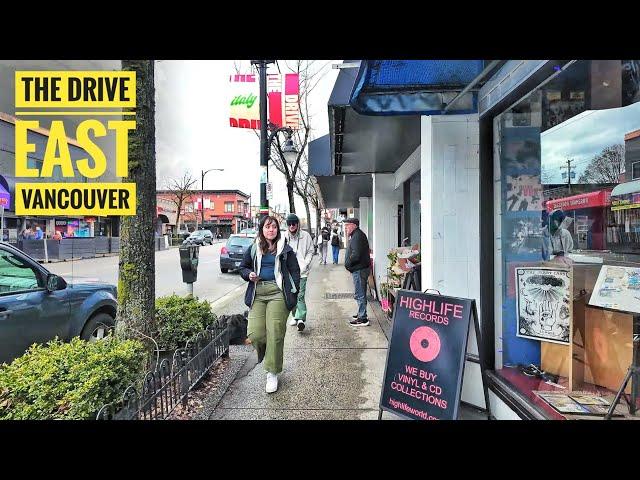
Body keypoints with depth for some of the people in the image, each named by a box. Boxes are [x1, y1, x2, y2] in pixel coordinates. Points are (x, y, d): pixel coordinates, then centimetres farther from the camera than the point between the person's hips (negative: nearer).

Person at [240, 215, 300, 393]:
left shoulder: (285, 249, 5)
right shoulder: (254, 248, 11)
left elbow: (295, 271, 7)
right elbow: (243, 267, 22)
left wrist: (293, 292, -1)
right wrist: (249, 274, 0)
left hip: (278, 292, -2)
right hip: (257, 293, 3)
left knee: (275, 333, -4)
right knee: (254, 334, -5)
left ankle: (272, 373, 14)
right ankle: (266, 354, 30)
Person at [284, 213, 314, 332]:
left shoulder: (305, 236, -2)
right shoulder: (284, 236, 3)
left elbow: (310, 252, 3)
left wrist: (303, 266, -7)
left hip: (302, 271, -3)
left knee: (300, 295, -12)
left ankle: (300, 319, -11)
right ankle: (295, 316, 28)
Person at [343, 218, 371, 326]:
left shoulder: (357, 236, -17)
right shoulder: (356, 235, 18)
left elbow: (355, 255, -25)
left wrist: (347, 264, -11)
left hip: (359, 269, -11)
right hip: (360, 269, 11)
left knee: (360, 294, -5)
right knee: (361, 293, 19)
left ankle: (363, 319, 1)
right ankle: (361, 313, 31)